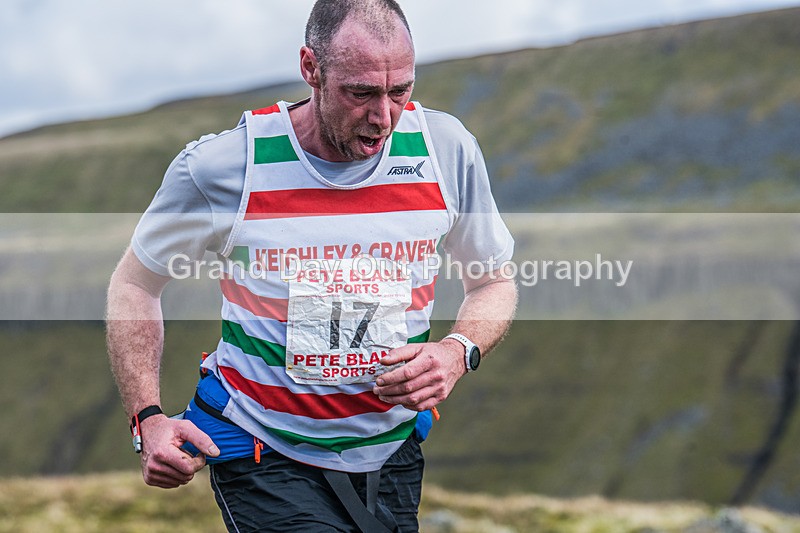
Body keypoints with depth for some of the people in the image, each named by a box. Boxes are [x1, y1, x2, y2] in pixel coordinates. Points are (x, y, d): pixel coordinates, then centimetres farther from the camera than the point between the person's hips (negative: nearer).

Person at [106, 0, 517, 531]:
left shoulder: (446, 149, -7)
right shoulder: (221, 166, -14)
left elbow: (494, 284, 9)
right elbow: (136, 283, 1)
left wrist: (459, 352, -13)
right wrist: (149, 419, -11)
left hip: (392, 452, 4)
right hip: (264, 460, -4)